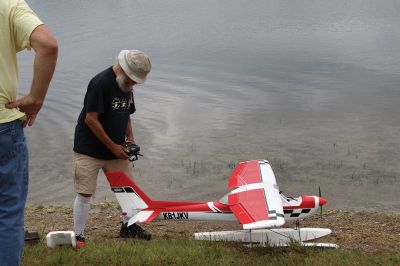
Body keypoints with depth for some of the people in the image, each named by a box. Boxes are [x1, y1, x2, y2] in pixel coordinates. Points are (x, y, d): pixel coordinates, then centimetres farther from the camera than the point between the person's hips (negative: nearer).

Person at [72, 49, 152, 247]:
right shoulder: (101, 83, -19)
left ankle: (128, 226, 26)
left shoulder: (127, 86, 8)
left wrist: (130, 138, 5)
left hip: (115, 150, 8)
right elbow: (90, 120, -22)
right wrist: (113, 146, -17)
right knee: (85, 193, -4)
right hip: (89, 150, -8)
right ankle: (78, 236, 6)